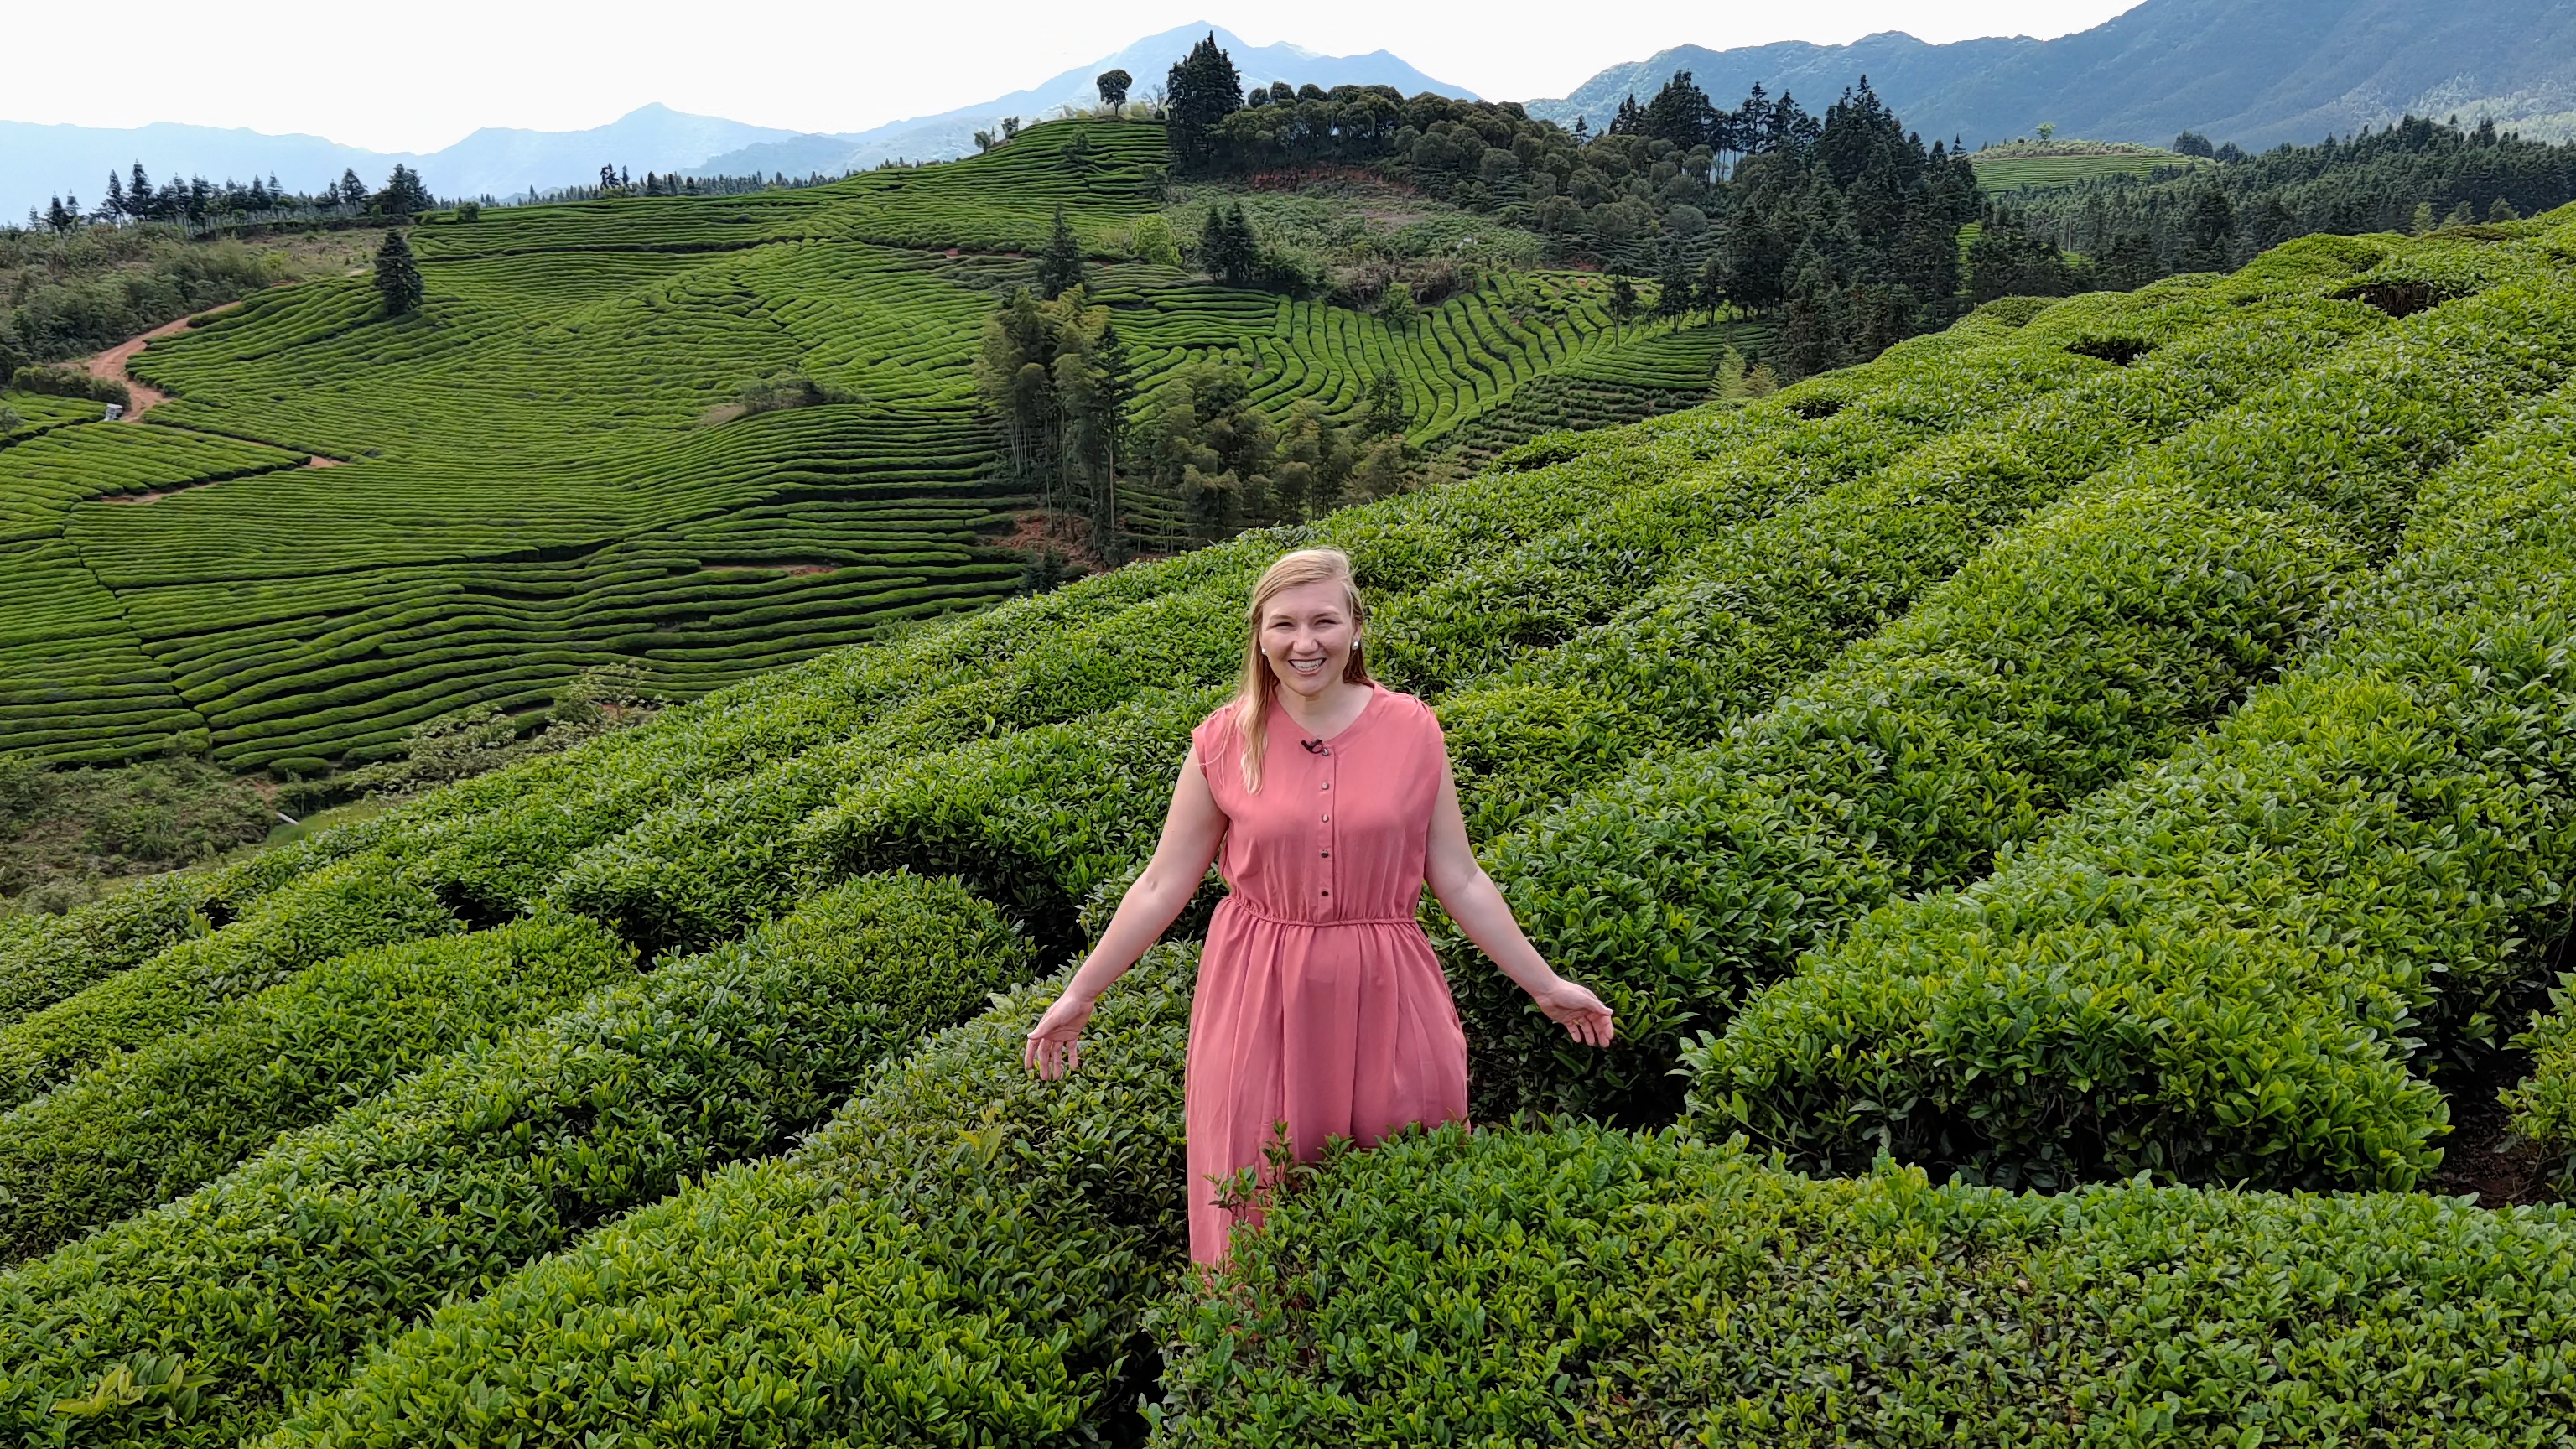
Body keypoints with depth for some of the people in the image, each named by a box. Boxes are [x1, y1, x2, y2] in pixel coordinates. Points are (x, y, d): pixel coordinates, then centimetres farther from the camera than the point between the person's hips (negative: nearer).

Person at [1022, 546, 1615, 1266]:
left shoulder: (1412, 730, -2)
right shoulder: (1223, 744, -4)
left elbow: (1461, 880, 4)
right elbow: (1162, 887, 3)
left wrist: (1545, 984, 6)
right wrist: (1078, 996, 5)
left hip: (1384, 999, 1)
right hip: (1260, 1003, 0)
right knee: (1261, 1214, 6)